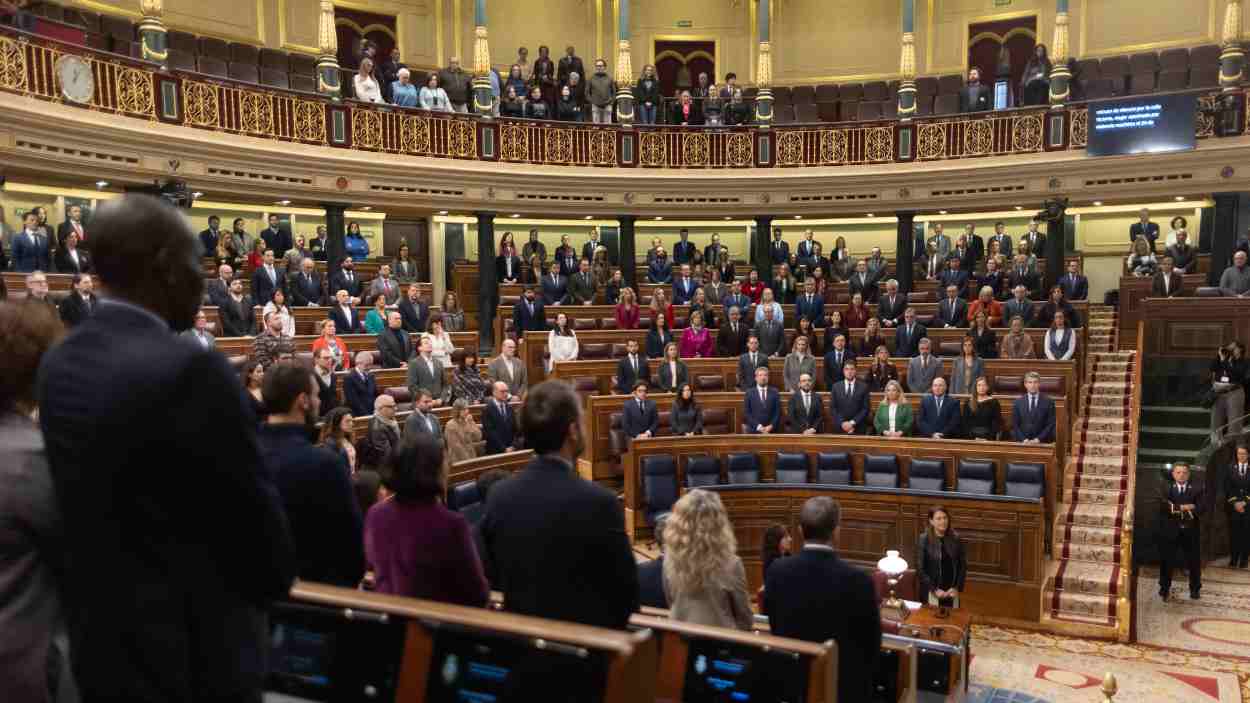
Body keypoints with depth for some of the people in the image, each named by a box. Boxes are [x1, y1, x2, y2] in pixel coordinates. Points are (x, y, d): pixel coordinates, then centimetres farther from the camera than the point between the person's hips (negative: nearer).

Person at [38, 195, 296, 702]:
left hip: (98, 641, 7)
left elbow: (84, 510, 9)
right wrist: (272, 581, 3)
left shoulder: (59, 363, 1)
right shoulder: (191, 370, -24)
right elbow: (253, 517, -16)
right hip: (193, 654, -7)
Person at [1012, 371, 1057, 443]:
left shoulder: (1048, 402, 4)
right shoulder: (1018, 402, 8)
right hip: (1022, 443, 1)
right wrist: (1023, 439, -9)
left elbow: (1051, 425, 0)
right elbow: (1014, 425, 5)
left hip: (1042, 444, -1)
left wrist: (1038, 439, -11)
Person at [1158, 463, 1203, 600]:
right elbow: (1164, 505, -8)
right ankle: (1165, 588, 14)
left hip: (1190, 531, 0)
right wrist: (1184, 508, -17)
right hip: (1170, 530, 0)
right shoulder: (1166, 488, 7)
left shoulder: (1196, 489, 6)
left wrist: (1177, 510, -18)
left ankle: (1195, 589, 18)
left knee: (1194, 561, 5)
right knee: (1167, 560, 3)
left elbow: (1200, 508, -8)